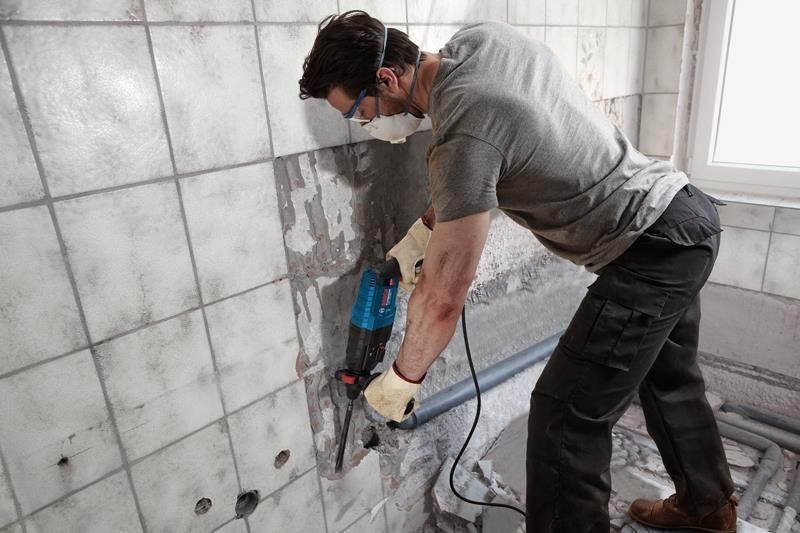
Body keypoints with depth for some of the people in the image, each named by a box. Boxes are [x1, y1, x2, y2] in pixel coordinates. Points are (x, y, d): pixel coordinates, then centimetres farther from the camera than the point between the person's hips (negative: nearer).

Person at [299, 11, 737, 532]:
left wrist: (402, 379, -7)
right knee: (669, 379, 25)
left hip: (652, 254, -9)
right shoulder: (484, 36, -2)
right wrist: (425, 227, 6)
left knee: (567, 415, -4)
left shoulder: (463, 136, -28)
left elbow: (442, 299, -23)